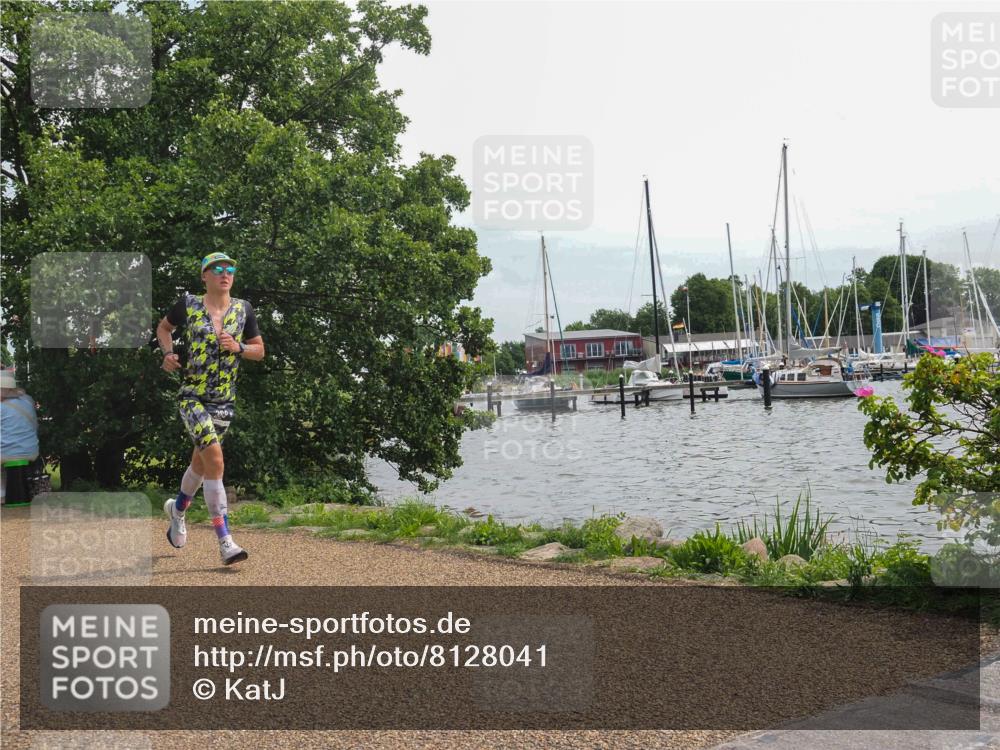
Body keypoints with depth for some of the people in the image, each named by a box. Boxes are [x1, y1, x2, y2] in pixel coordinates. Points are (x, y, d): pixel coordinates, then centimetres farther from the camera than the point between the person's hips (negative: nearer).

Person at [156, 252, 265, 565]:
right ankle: (225, 542, -18)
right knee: (215, 460, -19)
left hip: (224, 401, 4)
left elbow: (259, 351, 9)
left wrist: (238, 347, -11)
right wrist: (168, 353, -3)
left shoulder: (243, 309, 3)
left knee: (201, 461, 17)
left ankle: (177, 509, 49)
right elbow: (163, 328, 15)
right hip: (192, 396, -4)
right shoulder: (188, 304, -3)